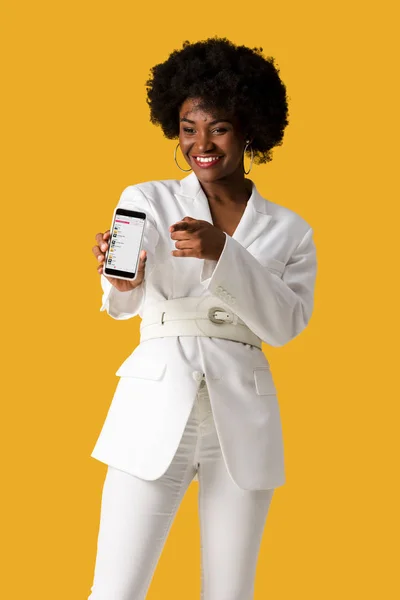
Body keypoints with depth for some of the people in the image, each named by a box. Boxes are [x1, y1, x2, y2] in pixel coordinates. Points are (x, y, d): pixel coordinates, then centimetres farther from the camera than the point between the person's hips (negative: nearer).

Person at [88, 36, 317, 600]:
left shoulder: (288, 230, 9)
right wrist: (121, 280, -27)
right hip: (156, 412, -1)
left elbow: (285, 324, -5)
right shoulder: (146, 200, 6)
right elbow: (123, 304, -2)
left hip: (242, 420, 2)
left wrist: (222, 253, -19)